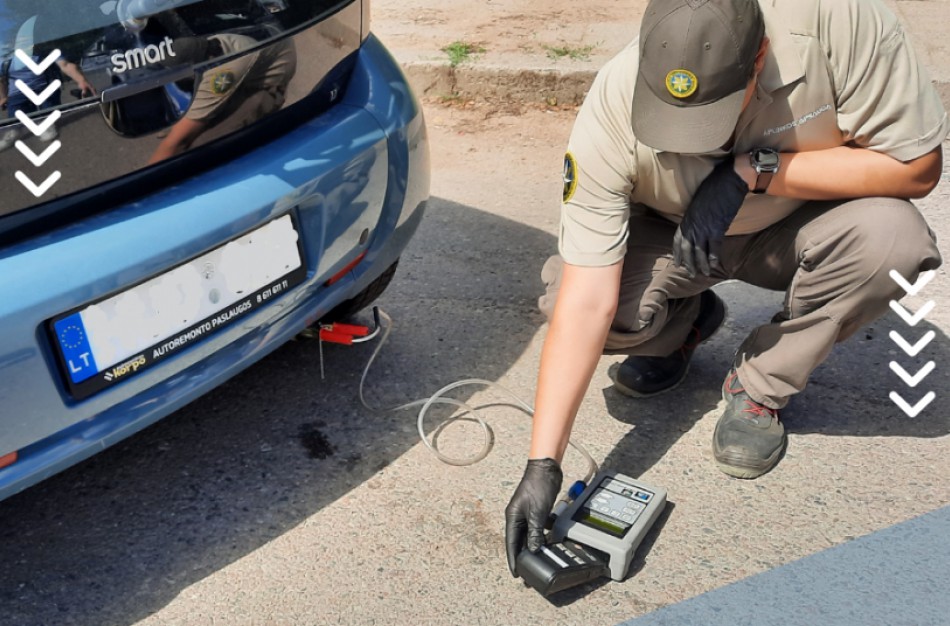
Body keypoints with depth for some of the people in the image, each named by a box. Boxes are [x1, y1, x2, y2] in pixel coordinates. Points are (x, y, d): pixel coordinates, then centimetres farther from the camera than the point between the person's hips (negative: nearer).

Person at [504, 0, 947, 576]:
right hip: (671, 234, 0)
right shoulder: (612, 110, -31)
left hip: (795, 227, 1)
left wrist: (753, 170, -35)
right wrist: (544, 466, -34)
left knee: (891, 236, -32)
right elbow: (586, 302, -32)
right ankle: (685, 324, 9)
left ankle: (761, 388, -5)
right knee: (564, 294, -27)